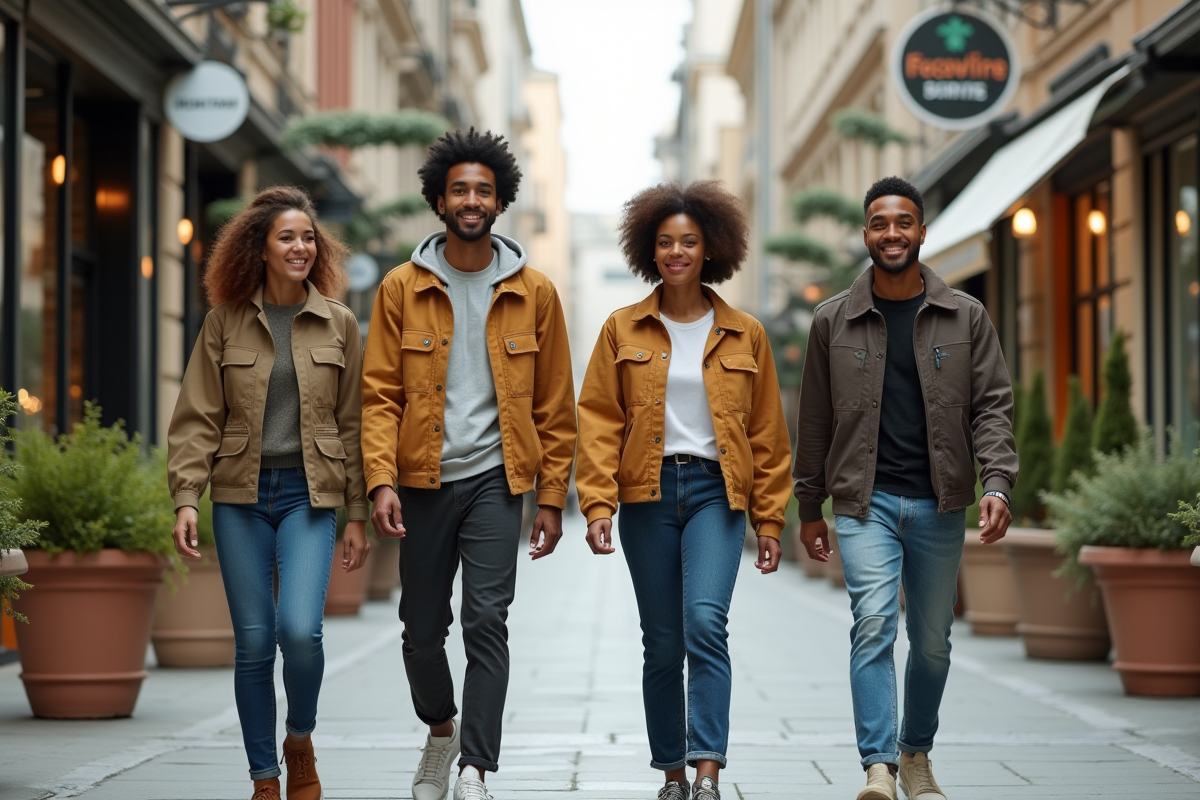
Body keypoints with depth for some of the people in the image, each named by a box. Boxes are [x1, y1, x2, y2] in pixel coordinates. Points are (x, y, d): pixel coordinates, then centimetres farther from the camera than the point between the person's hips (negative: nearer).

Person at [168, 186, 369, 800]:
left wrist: (358, 515, 3)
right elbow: (196, 419, 3)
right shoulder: (225, 321, 3)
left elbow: (353, 424, 6)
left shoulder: (338, 325, 4)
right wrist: (186, 498, -7)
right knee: (253, 641, 2)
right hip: (241, 496, 1)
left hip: (310, 495, -1)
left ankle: (300, 739, 12)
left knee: (300, 630, -17)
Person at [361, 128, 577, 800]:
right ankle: (441, 730, 36)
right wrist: (382, 480, -13)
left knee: (486, 619, -13)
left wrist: (553, 498, 3)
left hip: (495, 478, -1)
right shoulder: (403, 289, 3)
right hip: (424, 481, 1)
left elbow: (555, 407, 6)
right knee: (422, 630, 9)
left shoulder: (533, 292, 4)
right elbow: (380, 395, 0)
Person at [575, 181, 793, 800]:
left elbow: (766, 434, 9)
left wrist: (769, 521, 7)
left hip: (716, 492, -1)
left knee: (706, 621, -20)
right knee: (662, 643, 5)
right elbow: (599, 421, 2)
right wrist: (597, 504, -9)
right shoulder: (623, 330, 6)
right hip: (647, 495, 1)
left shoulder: (744, 336, 7)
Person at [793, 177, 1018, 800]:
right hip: (864, 499, -1)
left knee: (932, 639, 10)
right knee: (873, 623, -18)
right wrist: (810, 507, 10)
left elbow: (992, 405, 2)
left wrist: (998, 483, -12)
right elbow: (815, 420, 10)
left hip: (938, 503, 2)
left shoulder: (965, 317, 5)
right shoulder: (833, 321, 5)